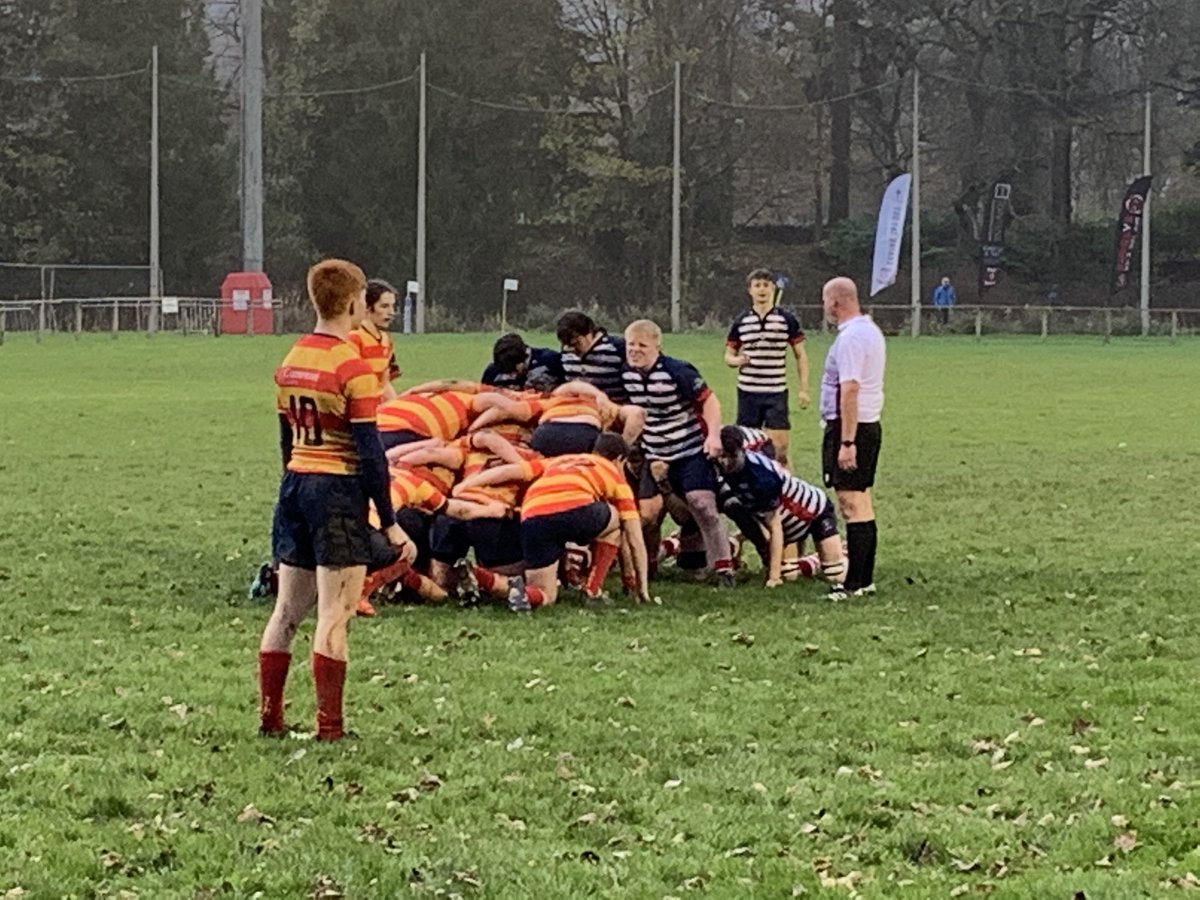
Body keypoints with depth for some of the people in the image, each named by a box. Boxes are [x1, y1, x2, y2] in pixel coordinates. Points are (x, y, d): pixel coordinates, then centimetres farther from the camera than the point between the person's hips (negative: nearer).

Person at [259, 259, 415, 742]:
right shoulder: (354, 368, -14)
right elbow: (370, 453, -15)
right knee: (334, 615, -4)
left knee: (288, 608, 12)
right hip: (339, 489, -7)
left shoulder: (290, 361, 9)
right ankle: (329, 727, -2)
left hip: (295, 484, 7)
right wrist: (389, 522, -11)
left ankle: (269, 717, 15)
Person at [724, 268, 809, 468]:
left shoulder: (787, 320, 1)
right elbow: (728, 355, 12)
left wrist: (803, 389, -2)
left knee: (780, 448, -8)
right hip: (748, 392, 2)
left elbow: (800, 356, 6)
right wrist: (736, 360, -12)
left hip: (777, 392, -2)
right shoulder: (741, 321, 5)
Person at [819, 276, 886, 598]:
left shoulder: (850, 338, -17)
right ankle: (865, 579, 18)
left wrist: (847, 442, -26)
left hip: (849, 426, -10)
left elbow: (850, 390, -24)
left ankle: (856, 584, -10)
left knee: (852, 505, -9)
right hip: (870, 424, 10)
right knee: (862, 504, 14)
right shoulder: (871, 331, 15)